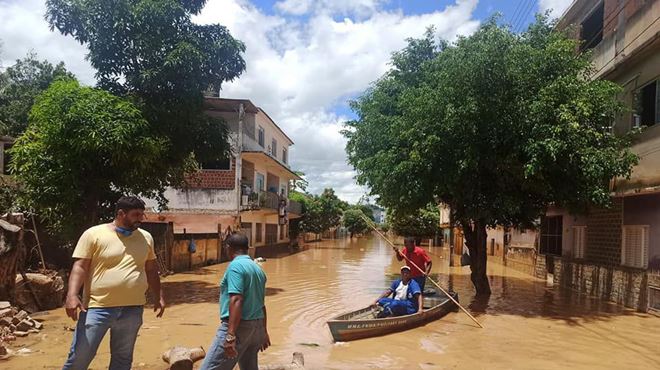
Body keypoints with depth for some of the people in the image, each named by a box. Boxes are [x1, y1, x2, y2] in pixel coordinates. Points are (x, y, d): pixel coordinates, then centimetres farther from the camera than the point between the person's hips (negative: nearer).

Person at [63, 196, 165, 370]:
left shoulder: (145, 237, 9)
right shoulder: (94, 234, -4)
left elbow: (151, 269, 16)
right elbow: (80, 267, -7)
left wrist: (158, 297, 12)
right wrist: (72, 295, -19)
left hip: (132, 309, 4)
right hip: (97, 307, -3)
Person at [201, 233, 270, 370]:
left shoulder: (235, 266, -11)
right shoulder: (258, 269, 15)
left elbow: (236, 300, -22)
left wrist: (231, 335, -26)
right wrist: (263, 332, 29)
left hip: (238, 326, -9)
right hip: (257, 326, 9)